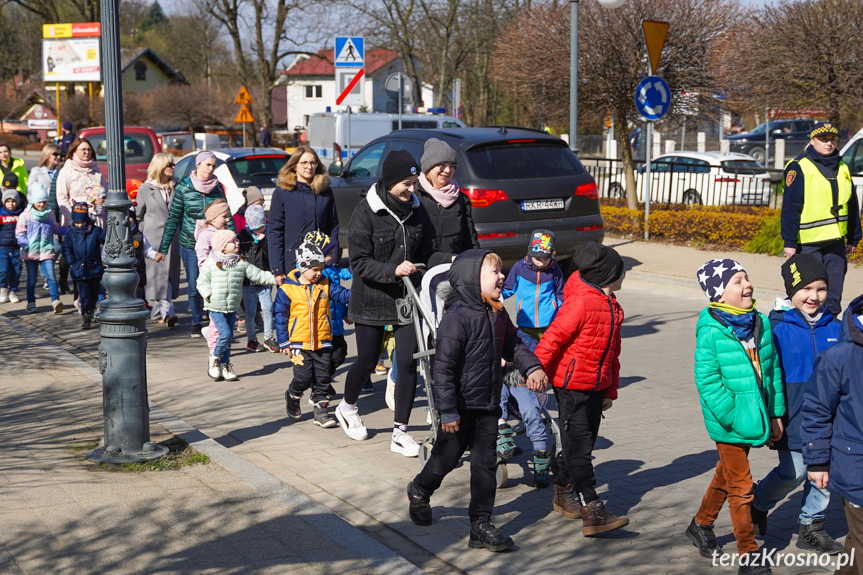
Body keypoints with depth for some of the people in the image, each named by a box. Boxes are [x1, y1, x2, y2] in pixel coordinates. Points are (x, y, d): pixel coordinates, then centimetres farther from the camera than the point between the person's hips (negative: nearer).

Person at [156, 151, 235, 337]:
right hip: (189, 244, -1)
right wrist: (163, 248, -1)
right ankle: (197, 323, 15)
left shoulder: (218, 187, 5)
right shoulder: (183, 188, -2)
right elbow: (173, 219, 1)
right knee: (194, 286, 2)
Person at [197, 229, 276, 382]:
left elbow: (258, 275, 4)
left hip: (232, 307, 5)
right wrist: (209, 295, -16)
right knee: (225, 333, -15)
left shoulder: (242, 264, 4)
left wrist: (274, 278, -7)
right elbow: (202, 282, -1)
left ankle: (224, 365, 21)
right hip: (215, 306, -5)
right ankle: (214, 358, 8)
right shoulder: (211, 263, -5)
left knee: (229, 336, 8)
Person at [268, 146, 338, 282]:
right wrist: (277, 269, -7)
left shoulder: (326, 192, 10)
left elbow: (333, 228, 11)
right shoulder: (281, 193, 1)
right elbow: (275, 232, -1)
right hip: (292, 264, -2)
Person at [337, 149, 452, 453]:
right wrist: (393, 271, -29)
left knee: (408, 363, -3)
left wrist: (452, 260, -12)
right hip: (372, 300, -4)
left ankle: (400, 433, 7)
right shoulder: (366, 212, -13)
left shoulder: (417, 211, 2)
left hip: (407, 299, 4)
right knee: (367, 362, 7)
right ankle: (347, 407, 38)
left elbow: (427, 254, 8)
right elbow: (359, 263, -16)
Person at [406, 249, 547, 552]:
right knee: (446, 458, 11)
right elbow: (443, 367, -21)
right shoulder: (457, 319, -21)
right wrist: (447, 410, -21)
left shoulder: (498, 315, 3)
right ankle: (420, 491, 41)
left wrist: (532, 367, 4)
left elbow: (513, 345, 21)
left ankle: (481, 524, 13)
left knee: (485, 463, 6)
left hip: (488, 407, 6)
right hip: (461, 408, -6)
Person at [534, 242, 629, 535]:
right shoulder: (580, 301, -18)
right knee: (579, 448, -8)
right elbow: (553, 339, -18)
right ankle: (593, 513, -12)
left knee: (583, 443, 15)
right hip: (572, 386, -9)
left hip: (596, 387, 9)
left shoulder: (610, 304, 13)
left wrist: (611, 390, 19)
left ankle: (564, 494, 33)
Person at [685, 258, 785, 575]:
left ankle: (701, 524, 45)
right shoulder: (711, 332, -18)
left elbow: (772, 370, 10)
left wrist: (775, 414, 10)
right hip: (727, 423, -7)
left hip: (755, 417, 7)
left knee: (727, 474, 23)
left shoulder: (761, 324, 2)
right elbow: (707, 381, -18)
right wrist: (731, 417, -21)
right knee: (741, 486, 1)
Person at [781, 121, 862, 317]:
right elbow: (790, 207, -9)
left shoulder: (842, 169, 13)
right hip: (808, 242, -6)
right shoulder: (799, 167, -6)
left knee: (833, 293, 8)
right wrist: (789, 242, -14)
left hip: (836, 240, 6)